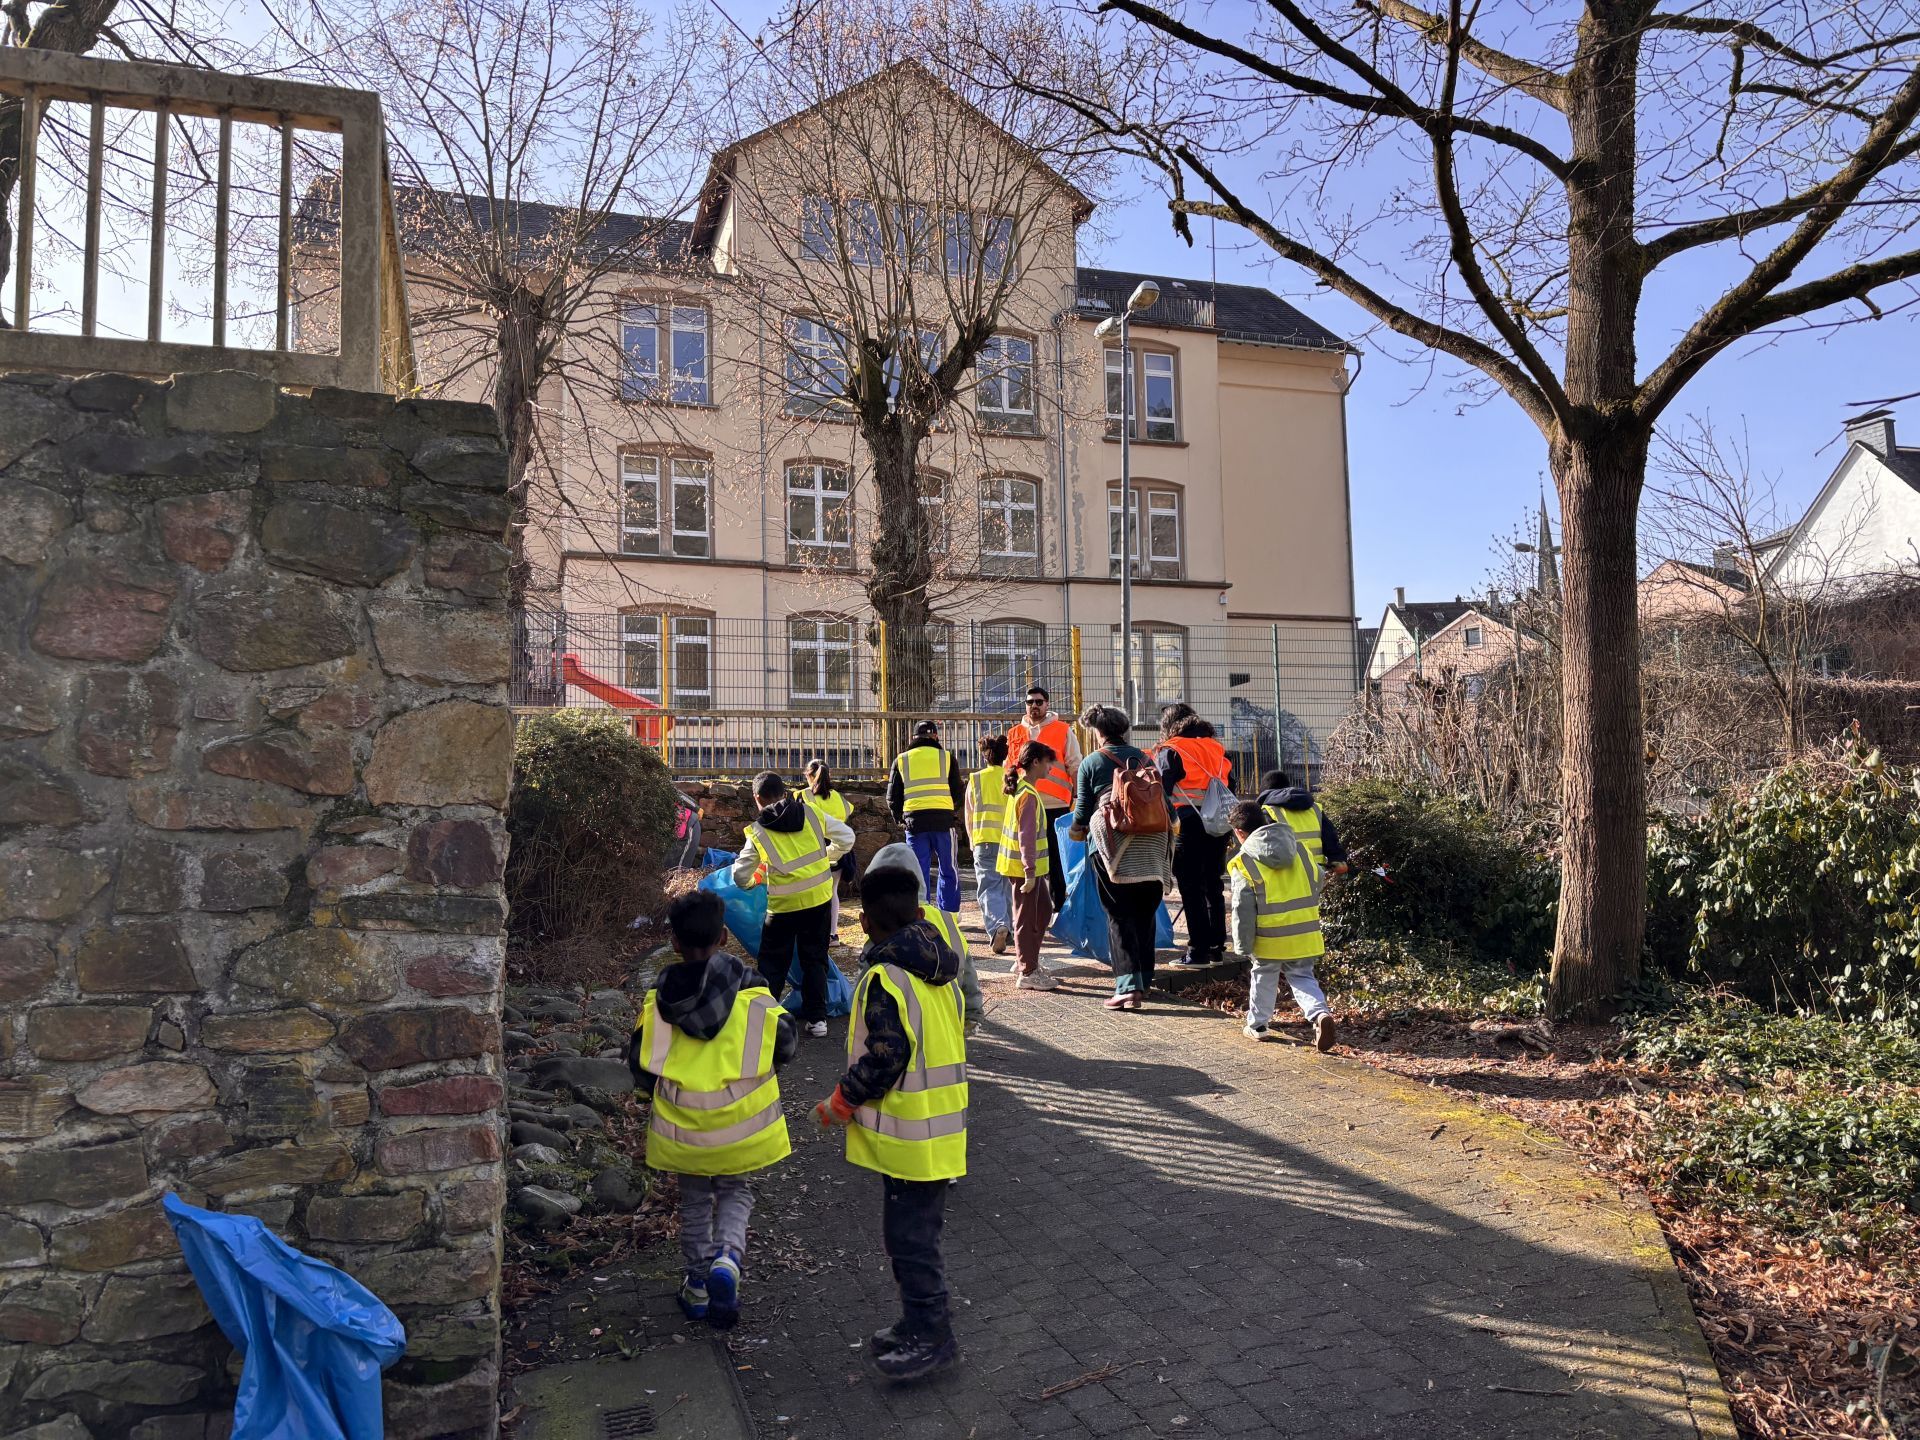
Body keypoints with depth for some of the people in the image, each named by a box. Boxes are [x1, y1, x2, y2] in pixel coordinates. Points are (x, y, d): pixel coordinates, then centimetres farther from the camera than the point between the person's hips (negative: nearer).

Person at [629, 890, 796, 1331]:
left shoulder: (659, 1001, -10)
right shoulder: (751, 992, -13)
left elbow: (640, 1068, -2)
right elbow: (785, 1045, -4)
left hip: (681, 1124, 1)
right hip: (741, 1125, -1)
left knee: (694, 1202, 21)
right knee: (736, 1193, 20)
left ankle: (698, 1287, 29)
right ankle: (728, 1256, -5)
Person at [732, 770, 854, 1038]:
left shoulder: (757, 832, -2)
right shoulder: (811, 813, 0)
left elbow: (740, 876, 4)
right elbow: (846, 838, 4)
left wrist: (752, 882, 27)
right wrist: (826, 858, 20)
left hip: (783, 905, -2)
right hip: (820, 898, 2)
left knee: (772, 963, 13)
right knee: (814, 959, 14)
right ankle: (816, 1018, 15)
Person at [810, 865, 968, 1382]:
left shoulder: (885, 979, -22)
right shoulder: (940, 974, 5)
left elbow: (883, 1060, -24)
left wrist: (840, 1103, -8)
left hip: (908, 1134, -9)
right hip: (941, 1127, 9)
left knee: (908, 1236, 4)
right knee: (919, 1231, 20)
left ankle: (933, 1337, 15)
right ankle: (919, 1324, 32)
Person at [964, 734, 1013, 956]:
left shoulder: (975, 779, 3)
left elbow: (969, 814, 9)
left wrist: (971, 840, 23)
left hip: (985, 840, -2)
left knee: (989, 888, -4)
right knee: (1008, 887, 16)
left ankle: (998, 926, -27)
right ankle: (1010, 931, 24)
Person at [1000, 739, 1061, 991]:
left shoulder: (1021, 788, 11)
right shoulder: (1028, 794, -19)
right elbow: (1026, 836, -23)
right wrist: (1030, 873, -23)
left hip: (1031, 866, 10)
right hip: (1024, 867, -10)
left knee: (1043, 909, 18)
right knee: (1026, 918, -2)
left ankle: (1027, 960, 28)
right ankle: (1027, 973, 6)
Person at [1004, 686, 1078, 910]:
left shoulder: (1063, 731, 4)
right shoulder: (1014, 734, 13)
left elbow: (1075, 767, 2)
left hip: (1056, 807, -3)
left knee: (1057, 860, 1)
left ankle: (1061, 906, 9)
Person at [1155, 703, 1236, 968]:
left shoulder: (1170, 752, -4)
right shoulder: (1217, 748, 13)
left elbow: (1162, 791, -13)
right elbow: (1231, 786, 14)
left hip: (1188, 827, -6)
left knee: (1191, 890, 0)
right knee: (1214, 887, 15)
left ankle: (1198, 950, 1)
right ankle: (1217, 946, 21)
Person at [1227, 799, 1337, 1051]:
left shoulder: (1243, 863, -10)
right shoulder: (1301, 849, 5)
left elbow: (1243, 910, -10)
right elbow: (1317, 885, 17)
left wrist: (1243, 945, -2)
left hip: (1270, 938, -3)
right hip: (1306, 934, 3)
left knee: (1263, 978, 17)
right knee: (1302, 978, 14)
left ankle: (1257, 1025, 26)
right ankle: (1320, 1013, -8)